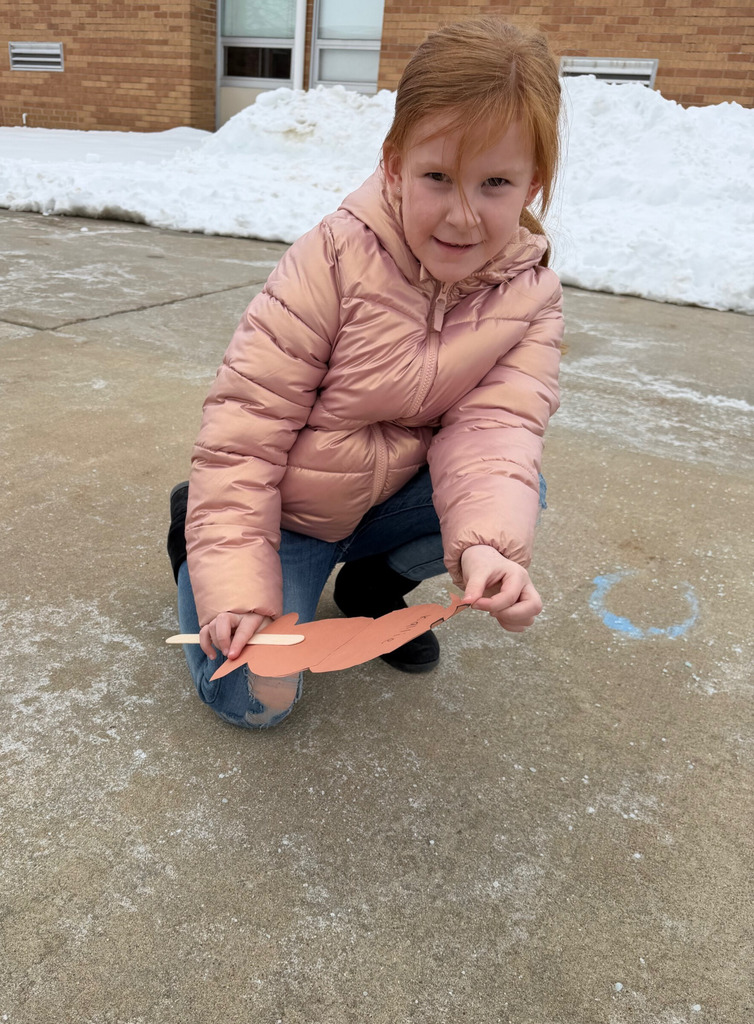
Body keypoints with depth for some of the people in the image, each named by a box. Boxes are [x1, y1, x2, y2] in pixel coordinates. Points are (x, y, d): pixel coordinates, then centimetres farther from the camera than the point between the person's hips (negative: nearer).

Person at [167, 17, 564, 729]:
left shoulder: (529, 298, -11)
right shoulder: (333, 262, -24)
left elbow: (491, 427, -21)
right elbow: (246, 425, -23)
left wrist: (487, 545, -42)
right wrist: (236, 585, -26)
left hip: (390, 495, 4)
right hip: (288, 506, -3)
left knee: (522, 498, -21)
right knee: (253, 697, -13)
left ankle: (373, 581, 7)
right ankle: (197, 528, 15)